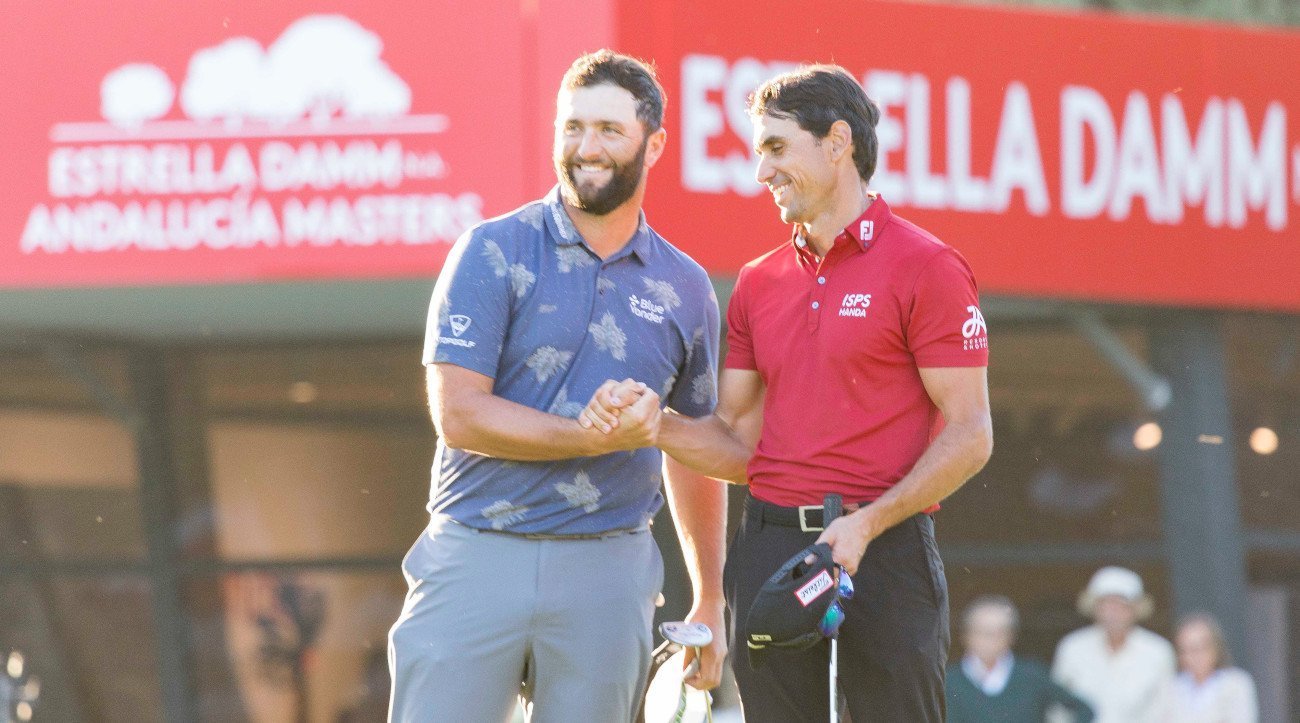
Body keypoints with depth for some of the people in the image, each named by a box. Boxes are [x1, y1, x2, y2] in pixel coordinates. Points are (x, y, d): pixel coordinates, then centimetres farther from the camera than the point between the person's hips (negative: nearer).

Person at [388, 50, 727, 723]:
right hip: (477, 558, -3)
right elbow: (457, 412, -8)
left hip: (607, 571, 3)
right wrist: (597, 438, -16)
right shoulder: (494, 253, 1)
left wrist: (710, 602, 21)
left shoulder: (683, 288, 13)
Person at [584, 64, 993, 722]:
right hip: (769, 546, 5)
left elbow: (969, 437, -7)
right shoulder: (760, 282, 16)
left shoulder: (926, 267, -3)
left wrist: (865, 526, -17)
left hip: (881, 549, -5)